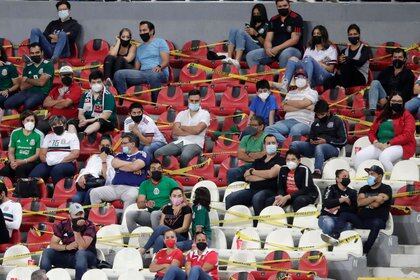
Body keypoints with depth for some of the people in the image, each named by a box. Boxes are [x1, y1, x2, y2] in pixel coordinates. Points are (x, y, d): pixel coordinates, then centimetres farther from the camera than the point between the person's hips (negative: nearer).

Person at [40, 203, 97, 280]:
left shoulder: (89, 226, -11)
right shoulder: (62, 225, 1)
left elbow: (82, 247, -23)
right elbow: (52, 244, -4)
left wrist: (76, 230, -31)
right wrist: (66, 247, -21)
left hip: (87, 257, -4)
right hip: (66, 256, 4)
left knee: (81, 253, -38)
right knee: (47, 252, -15)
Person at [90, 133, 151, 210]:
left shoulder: (142, 155, 7)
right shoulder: (120, 155, 24)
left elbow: (135, 166, -12)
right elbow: (114, 163, 2)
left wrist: (120, 165, 3)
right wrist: (131, 163, 1)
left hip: (132, 188, -6)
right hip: (115, 187, 6)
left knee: (130, 197, -41)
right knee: (94, 192, -11)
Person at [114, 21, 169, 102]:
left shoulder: (160, 42, 13)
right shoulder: (139, 48, 32)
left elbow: (166, 60, -2)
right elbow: (136, 68, 25)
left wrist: (159, 67, -24)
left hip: (158, 73, -5)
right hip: (143, 73, 5)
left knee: (153, 74, -45)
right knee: (119, 74, -18)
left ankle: (155, 103, -35)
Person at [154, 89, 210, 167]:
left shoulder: (205, 114, 4)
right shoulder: (182, 114, 16)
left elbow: (197, 130, -12)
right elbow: (175, 131, 2)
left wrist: (182, 127, 3)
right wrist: (191, 132, -8)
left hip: (195, 144, -4)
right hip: (179, 142, 4)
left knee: (184, 156, -39)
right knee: (158, 153, -21)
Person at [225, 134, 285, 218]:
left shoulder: (280, 160, 7)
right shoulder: (258, 161, 23)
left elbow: (271, 173, -9)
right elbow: (247, 177, 10)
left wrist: (252, 171, 7)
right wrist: (265, 176, -3)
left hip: (269, 190, -5)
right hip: (252, 190, 6)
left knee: (257, 198, -40)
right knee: (230, 198, -16)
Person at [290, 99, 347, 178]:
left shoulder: (337, 121, 4)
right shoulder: (315, 123, 22)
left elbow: (343, 141, -2)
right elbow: (311, 137, 30)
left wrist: (326, 141, -12)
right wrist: (311, 140, 3)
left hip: (332, 148, -6)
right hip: (315, 147, 6)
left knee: (319, 147, -41)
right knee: (294, 144, -16)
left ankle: (317, 172, -54)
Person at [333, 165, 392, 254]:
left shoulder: (386, 189, 3)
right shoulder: (364, 189, 20)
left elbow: (376, 204, -12)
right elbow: (359, 202, 0)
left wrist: (366, 200, 4)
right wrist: (374, 198, -6)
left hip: (377, 220, -5)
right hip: (361, 220, 5)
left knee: (376, 223, -39)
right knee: (344, 215, -12)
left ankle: (365, 251, -42)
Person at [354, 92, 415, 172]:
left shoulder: (407, 116, 5)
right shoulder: (383, 116, 21)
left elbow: (407, 135, -8)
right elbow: (372, 131, 20)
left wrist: (389, 144, -17)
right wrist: (375, 142, -4)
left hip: (399, 146, -5)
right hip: (379, 145, 5)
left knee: (384, 157, -38)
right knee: (359, 156, -19)